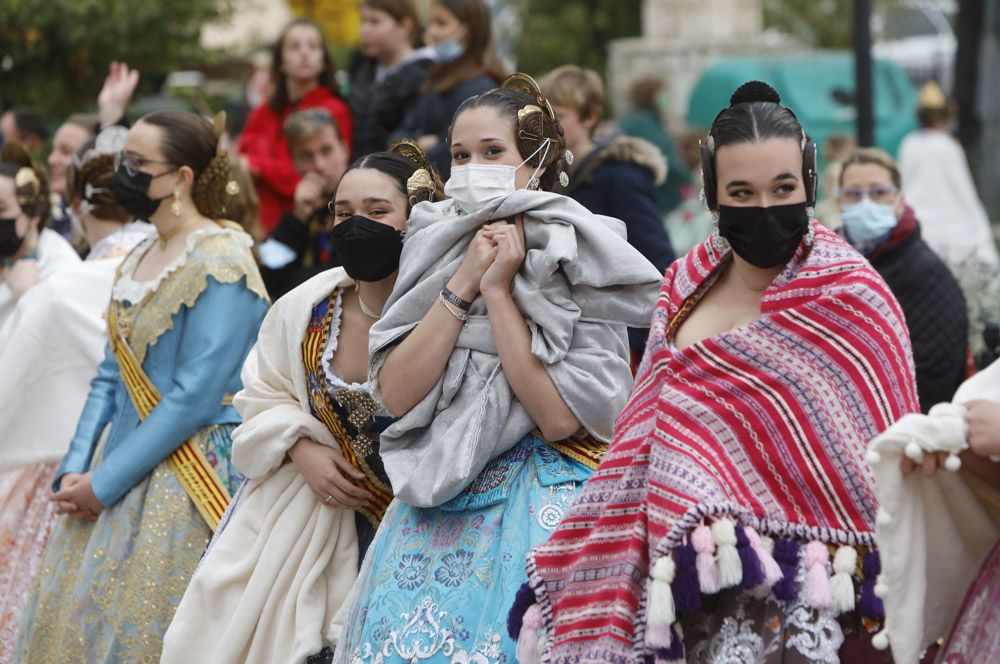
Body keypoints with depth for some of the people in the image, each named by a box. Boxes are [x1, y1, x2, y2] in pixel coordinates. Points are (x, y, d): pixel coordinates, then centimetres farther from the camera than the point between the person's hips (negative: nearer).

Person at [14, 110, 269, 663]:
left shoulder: (220, 262, -13)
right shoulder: (137, 260, 14)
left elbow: (194, 398, -19)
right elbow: (110, 378, 15)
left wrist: (104, 483, -17)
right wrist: (75, 471, 1)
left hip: (184, 486, -8)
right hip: (114, 480, 8)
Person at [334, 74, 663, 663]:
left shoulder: (579, 263, -5)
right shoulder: (435, 251, 7)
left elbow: (560, 417, -15)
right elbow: (395, 394, -4)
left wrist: (499, 292, -14)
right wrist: (463, 285, -10)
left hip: (538, 502, -4)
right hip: (437, 502, 4)